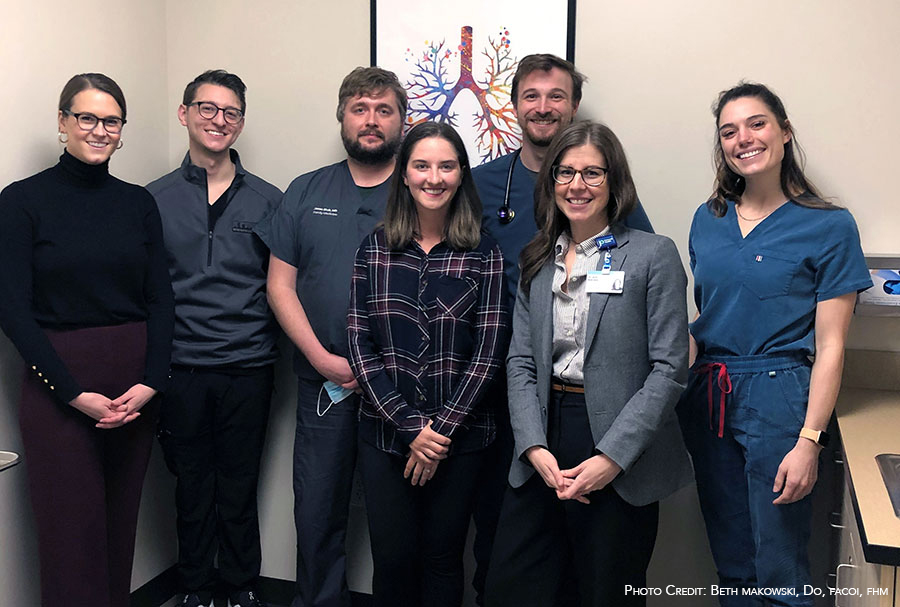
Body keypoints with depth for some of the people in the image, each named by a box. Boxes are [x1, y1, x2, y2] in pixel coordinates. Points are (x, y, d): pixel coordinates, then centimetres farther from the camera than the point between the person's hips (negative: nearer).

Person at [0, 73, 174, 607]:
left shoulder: (138, 202, 8)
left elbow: (161, 299, 5)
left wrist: (151, 382, -8)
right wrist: (75, 392, -13)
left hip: (137, 387, 3)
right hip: (57, 389, -3)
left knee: (122, 524, 12)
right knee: (72, 530, 2)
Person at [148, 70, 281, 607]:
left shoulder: (267, 200, 4)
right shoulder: (155, 199, 5)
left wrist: (273, 346, -3)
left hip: (248, 366, 0)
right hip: (181, 366, 0)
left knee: (240, 485, 10)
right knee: (193, 483, 12)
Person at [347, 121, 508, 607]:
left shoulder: (484, 255, -2)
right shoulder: (374, 249, 2)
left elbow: (488, 351, -5)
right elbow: (360, 344, -2)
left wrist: (442, 430, -10)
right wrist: (411, 427, -10)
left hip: (459, 435, -1)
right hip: (386, 434, 1)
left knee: (443, 560, 11)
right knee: (392, 560, 9)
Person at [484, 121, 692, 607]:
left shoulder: (653, 255, -4)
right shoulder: (536, 262, 10)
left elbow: (669, 369, -9)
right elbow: (520, 362, 6)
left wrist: (612, 457, -16)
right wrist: (534, 447, -7)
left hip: (622, 459, -4)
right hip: (543, 449, 4)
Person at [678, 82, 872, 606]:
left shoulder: (829, 226, -6)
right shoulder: (709, 219, 8)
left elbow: (830, 347, -9)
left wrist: (809, 441, -14)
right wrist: (694, 382, 1)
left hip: (778, 395, -4)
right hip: (709, 398, 5)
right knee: (731, 563, 16)